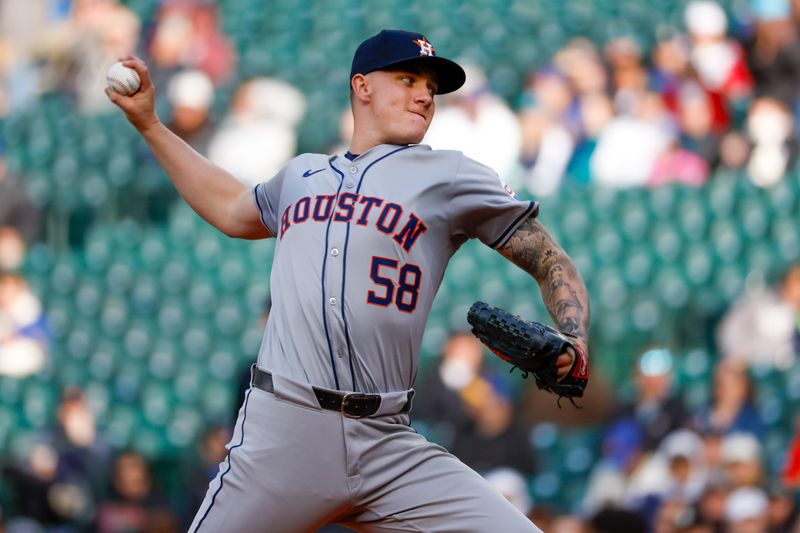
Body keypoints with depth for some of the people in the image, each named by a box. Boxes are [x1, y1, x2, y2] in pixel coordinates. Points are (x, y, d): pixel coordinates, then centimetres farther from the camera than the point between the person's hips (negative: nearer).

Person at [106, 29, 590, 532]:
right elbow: (233, 210, 41)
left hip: (388, 448, -2)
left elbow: (551, 263, 8)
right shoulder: (303, 174, 21)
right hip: (280, 432, 2)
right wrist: (150, 124, 41)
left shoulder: (449, 175, 10)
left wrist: (571, 344, -11)